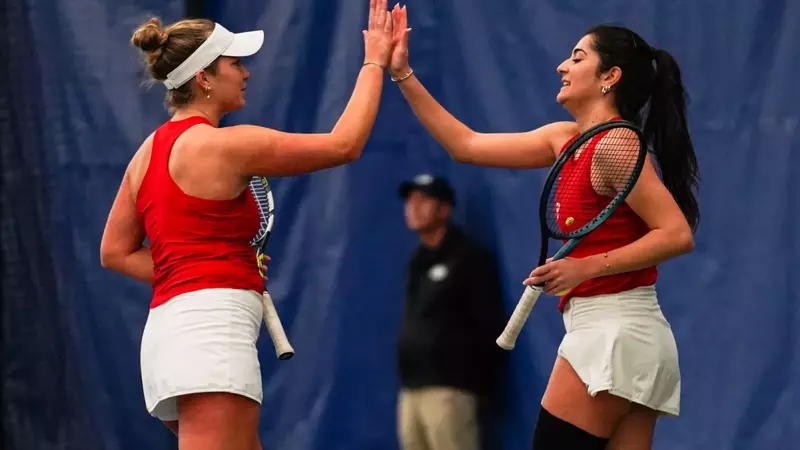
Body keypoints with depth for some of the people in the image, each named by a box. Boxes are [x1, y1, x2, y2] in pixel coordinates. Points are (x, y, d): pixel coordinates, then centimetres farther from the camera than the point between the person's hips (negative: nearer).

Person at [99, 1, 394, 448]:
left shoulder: (150, 151, 16)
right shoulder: (224, 145, -8)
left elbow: (115, 252, 18)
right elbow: (343, 145, -3)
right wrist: (375, 64, 7)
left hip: (172, 326, 9)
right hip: (211, 330, -9)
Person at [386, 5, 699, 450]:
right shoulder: (566, 140, 14)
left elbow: (678, 235, -18)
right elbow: (467, 146, 18)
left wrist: (588, 267, -21)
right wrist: (403, 75, 16)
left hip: (615, 333, -9)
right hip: (629, 335, 9)